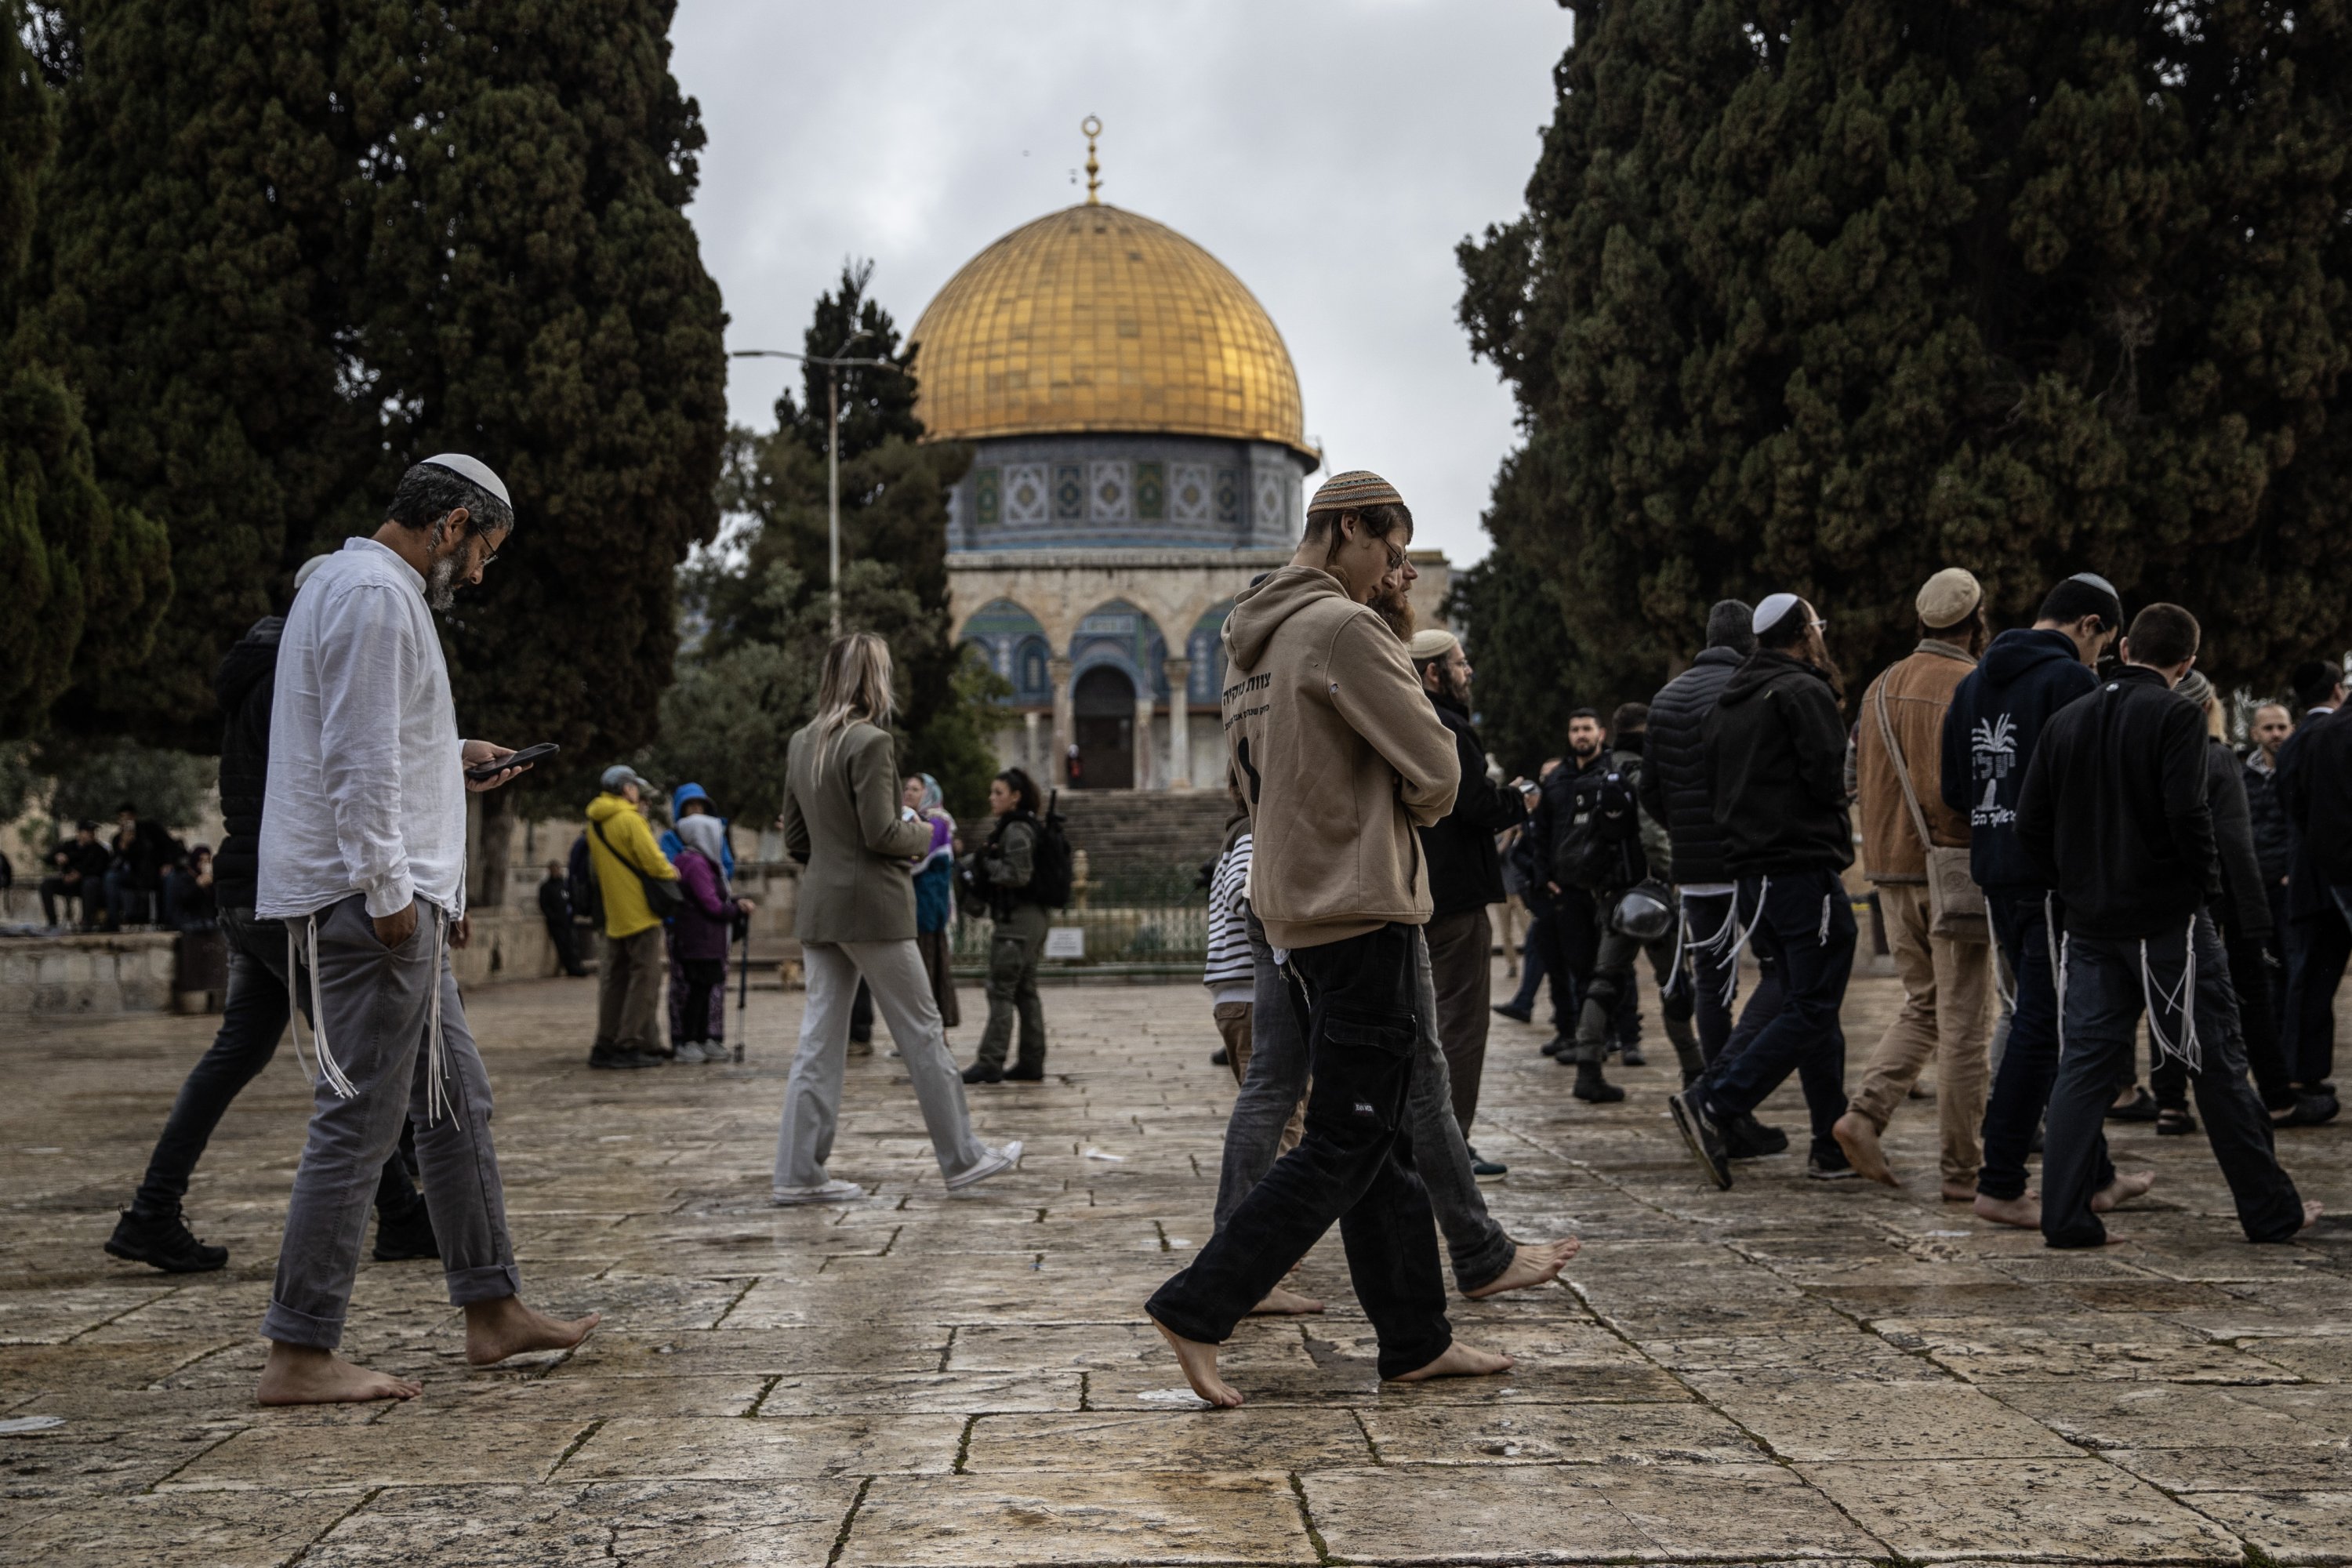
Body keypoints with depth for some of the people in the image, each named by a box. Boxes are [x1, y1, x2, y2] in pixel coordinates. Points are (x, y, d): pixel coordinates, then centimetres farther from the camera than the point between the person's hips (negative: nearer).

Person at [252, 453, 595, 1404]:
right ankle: (300, 1355, -5)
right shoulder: (374, 594, -13)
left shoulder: (375, 588, 20)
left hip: (396, 905, 11)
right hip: (368, 900, -11)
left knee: (456, 1101, 16)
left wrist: (451, 761, 19)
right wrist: (387, 891, -21)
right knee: (358, 1121, -8)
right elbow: (358, 762, -20)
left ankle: (493, 1311, 24)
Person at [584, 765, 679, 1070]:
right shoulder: (629, 819, -13)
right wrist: (671, 873, 2)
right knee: (644, 977, -4)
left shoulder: (594, 825, 14)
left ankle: (605, 1046, 11)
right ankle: (628, 1046, -7)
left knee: (615, 979, 11)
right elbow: (654, 862, -18)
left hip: (614, 915, 8)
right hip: (639, 912, -8)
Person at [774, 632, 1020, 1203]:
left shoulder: (802, 744, 10)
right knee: (922, 1032, 3)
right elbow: (881, 834, -17)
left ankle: (799, 1172, 5)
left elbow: (795, 839, 13)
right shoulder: (869, 742, -14)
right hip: (873, 908, -7)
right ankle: (961, 1158, 11)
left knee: (820, 1041, 7)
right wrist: (922, 834, 1)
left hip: (819, 909, 7)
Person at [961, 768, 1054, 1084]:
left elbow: (1018, 875, -20)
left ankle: (990, 1062, -9)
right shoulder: (1026, 828, 17)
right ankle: (1031, 1062, 12)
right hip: (1031, 918, 10)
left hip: (1016, 920, -10)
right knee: (1026, 991, 10)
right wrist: (980, 864, 9)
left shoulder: (1016, 831, -13)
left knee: (1000, 991, -9)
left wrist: (984, 864, -11)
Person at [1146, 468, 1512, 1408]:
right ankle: (1197, 1309, -5)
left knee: (1384, 1133, 13)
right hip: (1360, 904, -10)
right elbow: (1435, 770, -14)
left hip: (1296, 901, 10)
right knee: (1346, 1144, -5)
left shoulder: (1251, 638, 14)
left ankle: (1416, 1340, 18)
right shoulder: (1341, 627, -15)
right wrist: (1419, 806, 8)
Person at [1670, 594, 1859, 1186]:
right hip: (1806, 870, -9)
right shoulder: (1803, 691, -10)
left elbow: (1711, 781, 15)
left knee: (1808, 1003, 13)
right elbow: (1827, 775, -17)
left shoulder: (1728, 703, 15)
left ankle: (1833, 1145, 13)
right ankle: (1711, 1104, -18)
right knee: (1811, 1009, -7)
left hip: (1753, 872, 9)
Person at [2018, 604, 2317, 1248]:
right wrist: (2207, 874, -3)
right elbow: (2186, 812, -20)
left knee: (2085, 1062, 6)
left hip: (2090, 924, 5)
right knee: (2218, 1066, 4)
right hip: (2168, 920, -5)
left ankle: (2066, 1214, 1)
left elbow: (2030, 823, 6)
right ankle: (2270, 1211, 13)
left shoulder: (2067, 719, 8)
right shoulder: (2175, 715, -9)